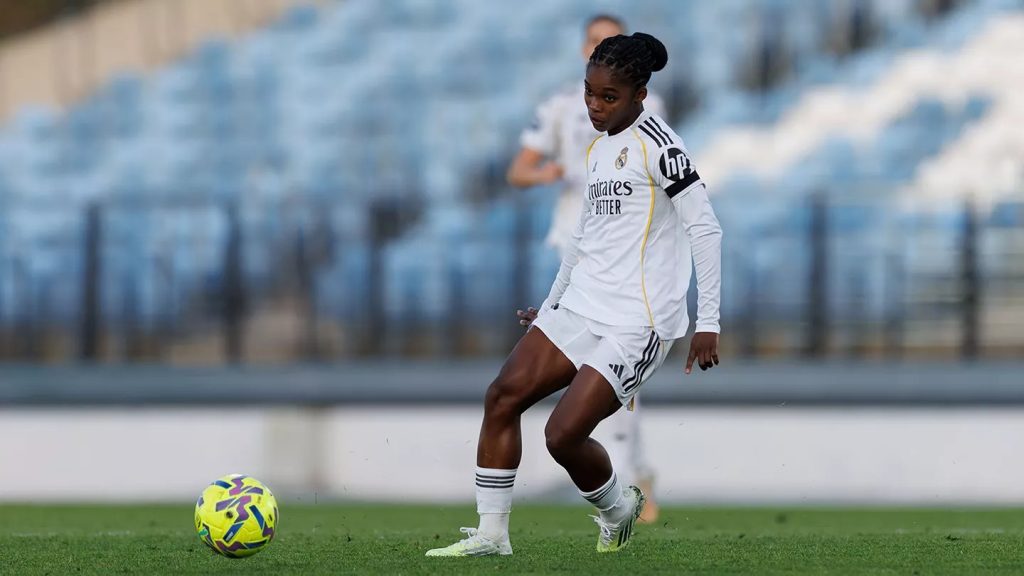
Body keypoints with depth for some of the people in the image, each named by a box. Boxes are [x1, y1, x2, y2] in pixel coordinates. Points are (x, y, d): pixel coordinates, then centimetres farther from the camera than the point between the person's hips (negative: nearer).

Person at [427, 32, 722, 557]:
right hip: (581, 307, 9)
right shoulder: (597, 149, 14)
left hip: (637, 322, -9)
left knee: (563, 434, -14)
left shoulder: (655, 144, -12)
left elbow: (705, 229, -15)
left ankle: (617, 508, 16)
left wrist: (708, 321, -18)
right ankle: (490, 533, 3)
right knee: (503, 395, -2)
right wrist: (551, 304, 30)